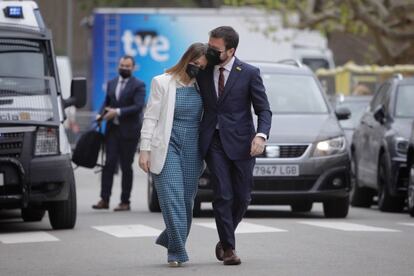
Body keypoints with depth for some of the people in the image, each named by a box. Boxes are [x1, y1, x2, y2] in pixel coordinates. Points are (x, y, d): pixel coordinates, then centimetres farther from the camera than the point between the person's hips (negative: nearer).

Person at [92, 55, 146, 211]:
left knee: (126, 166, 1)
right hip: (112, 129, 4)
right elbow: (106, 103, 20)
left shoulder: (138, 86, -3)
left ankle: (125, 202, 6)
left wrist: (117, 112, -19)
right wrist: (102, 114, -2)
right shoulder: (111, 83, 15)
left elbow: (138, 107, -14)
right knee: (109, 164, -5)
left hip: (129, 131, -4)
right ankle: (104, 199, -6)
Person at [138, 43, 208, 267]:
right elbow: (150, 118, -2)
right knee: (173, 198, -11)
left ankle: (170, 239, 27)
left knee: (187, 200, 6)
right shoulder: (162, 83, -1)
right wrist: (145, 149, -8)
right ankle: (177, 251, -10)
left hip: (192, 150, 4)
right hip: (167, 147, -4)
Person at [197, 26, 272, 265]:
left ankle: (225, 240, 26)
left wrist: (261, 135, -18)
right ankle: (229, 248, 0)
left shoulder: (249, 73, -2)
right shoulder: (203, 72, 6)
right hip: (213, 141, 1)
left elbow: (264, 109, -1)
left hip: (240, 142, -1)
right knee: (223, 195, -6)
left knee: (242, 196, 4)